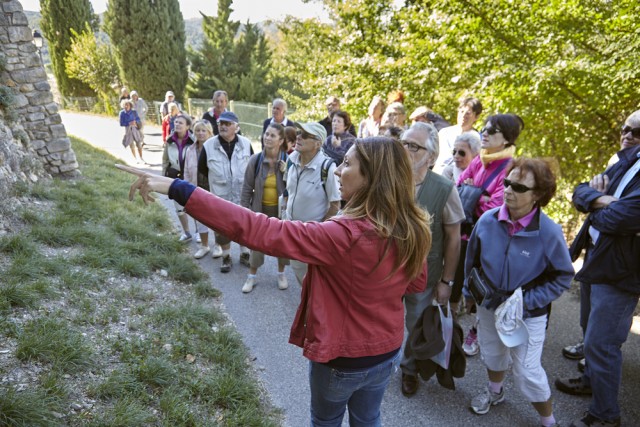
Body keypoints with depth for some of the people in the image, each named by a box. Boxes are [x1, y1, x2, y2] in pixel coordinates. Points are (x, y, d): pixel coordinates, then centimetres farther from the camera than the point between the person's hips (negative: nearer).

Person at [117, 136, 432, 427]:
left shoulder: (345, 236, -33)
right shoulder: (413, 232, -12)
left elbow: (258, 230, -37)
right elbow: (417, 283, 8)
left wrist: (177, 190, -37)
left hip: (342, 359, -5)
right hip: (388, 353, 5)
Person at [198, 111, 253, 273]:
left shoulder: (246, 144, -8)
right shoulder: (209, 145, -10)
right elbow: (201, 168, 4)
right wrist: (216, 180, 8)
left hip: (243, 195, 1)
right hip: (220, 197, 0)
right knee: (222, 229, 12)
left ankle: (244, 255, 35)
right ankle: (226, 257, 31)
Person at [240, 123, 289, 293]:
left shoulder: (288, 161, -14)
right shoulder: (255, 160, -10)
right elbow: (247, 187, -3)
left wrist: (287, 174, -25)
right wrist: (245, 209, -4)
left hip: (281, 208, -1)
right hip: (260, 208, 1)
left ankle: (281, 274, 36)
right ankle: (251, 276, 29)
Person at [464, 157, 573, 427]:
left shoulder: (549, 231, -24)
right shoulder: (487, 220, -16)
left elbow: (563, 277, -12)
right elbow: (472, 260, 2)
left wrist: (528, 301, -19)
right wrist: (470, 291, 9)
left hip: (528, 314, -3)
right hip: (489, 306, 4)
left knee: (527, 373, 5)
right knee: (491, 355, 25)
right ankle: (495, 391, 56)